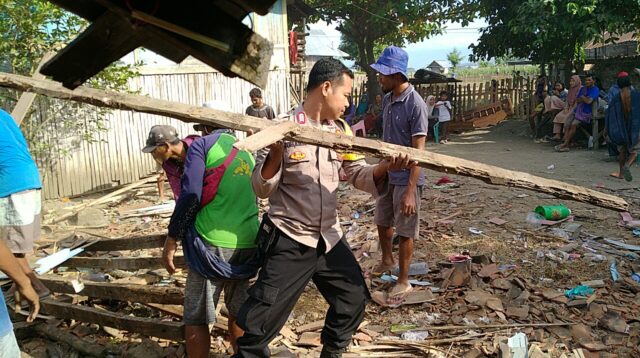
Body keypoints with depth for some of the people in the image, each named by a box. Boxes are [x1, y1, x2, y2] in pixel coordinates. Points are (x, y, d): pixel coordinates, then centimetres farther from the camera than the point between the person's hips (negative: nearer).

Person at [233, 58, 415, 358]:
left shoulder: (340, 130, 3)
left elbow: (357, 174, 4)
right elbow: (262, 189, -15)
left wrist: (384, 167, -15)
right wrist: (276, 153, -32)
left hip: (329, 237, 7)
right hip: (289, 241, -6)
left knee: (354, 299, 20)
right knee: (261, 320, -1)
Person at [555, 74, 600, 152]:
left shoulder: (595, 90, -2)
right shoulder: (583, 89, 22)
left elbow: (589, 101, -15)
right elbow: (577, 100, 14)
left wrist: (582, 97, 4)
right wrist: (585, 99, -4)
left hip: (586, 113, -7)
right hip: (578, 111, 7)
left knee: (574, 124, -28)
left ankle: (565, 144, -27)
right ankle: (565, 145, -25)